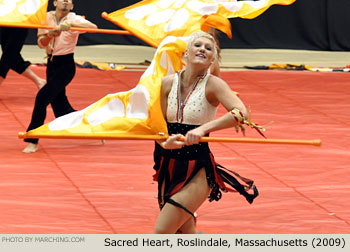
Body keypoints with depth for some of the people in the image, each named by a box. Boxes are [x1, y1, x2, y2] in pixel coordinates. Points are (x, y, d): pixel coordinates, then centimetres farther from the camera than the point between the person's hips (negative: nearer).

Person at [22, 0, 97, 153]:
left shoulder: (74, 19, -9)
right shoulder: (47, 17, 4)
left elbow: (93, 27, -26)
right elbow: (41, 43, 2)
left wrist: (70, 24, -38)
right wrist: (50, 34, -20)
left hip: (66, 66, -6)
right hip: (52, 64, 6)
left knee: (42, 97, -19)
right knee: (61, 109, 8)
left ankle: (32, 141, -13)